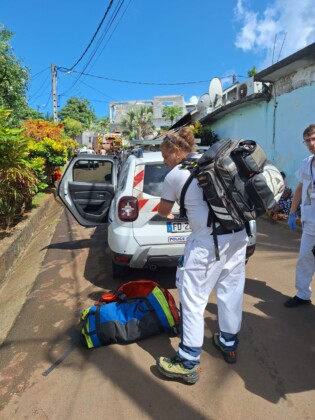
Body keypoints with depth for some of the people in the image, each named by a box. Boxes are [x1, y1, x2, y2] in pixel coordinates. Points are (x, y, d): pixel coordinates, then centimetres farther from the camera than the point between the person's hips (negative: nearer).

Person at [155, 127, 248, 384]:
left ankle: (188, 364, 15)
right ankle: (229, 344, 39)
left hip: (209, 240, -7)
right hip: (238, 232, 8)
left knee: (193, 299, 4)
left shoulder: (175, 176, -1)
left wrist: (169, 216, 36)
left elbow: (162, 211, 13)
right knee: (231, 291, 20)